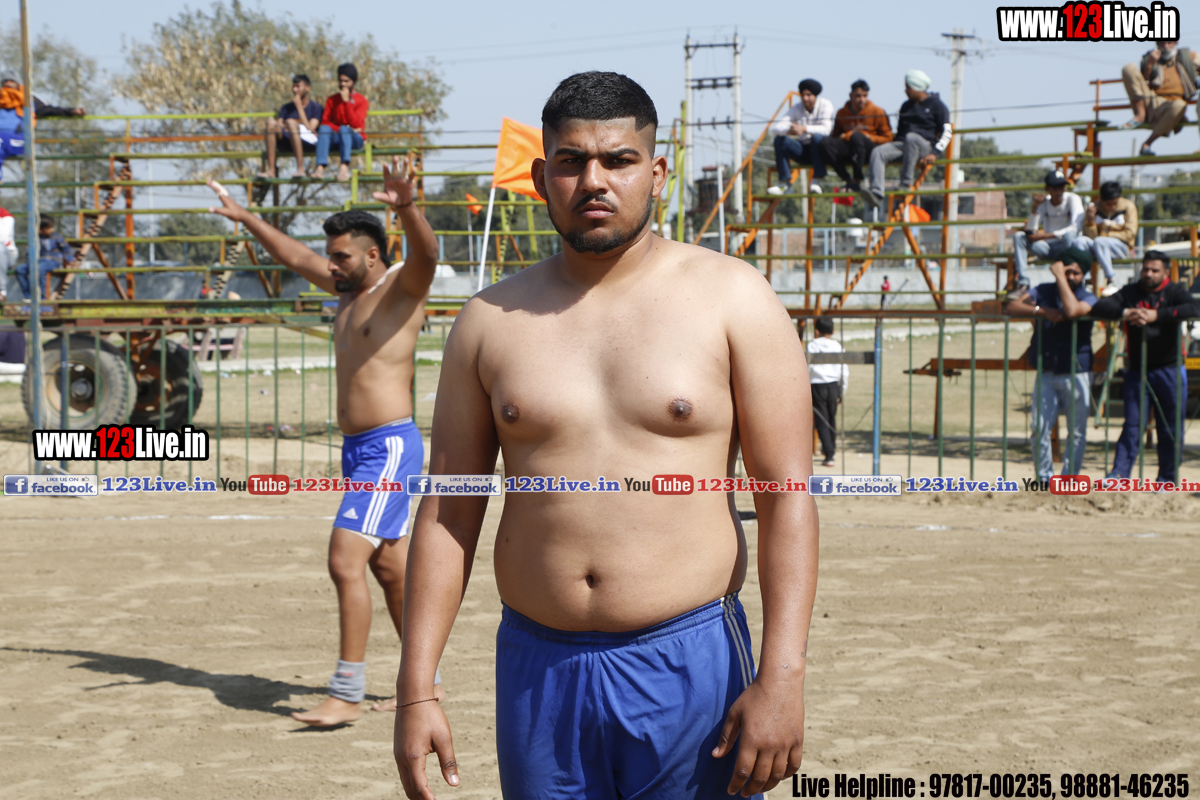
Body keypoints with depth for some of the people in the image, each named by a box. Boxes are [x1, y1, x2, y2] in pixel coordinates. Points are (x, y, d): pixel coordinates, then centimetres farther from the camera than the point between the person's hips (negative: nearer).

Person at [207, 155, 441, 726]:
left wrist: (407, 209, -49)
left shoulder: (402, 288, -8)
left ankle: (347, 693, -12)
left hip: (389, 447, -10)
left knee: (346, 561, -16)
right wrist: (245, 218, 34)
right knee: (391, 570, 13)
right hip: (357, 447, 10)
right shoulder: (349, 292, 16)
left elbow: (426, 253, -30)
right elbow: (295, 257, 29)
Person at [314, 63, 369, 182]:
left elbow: (355, 124, -14)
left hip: (355, 139, -3)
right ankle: (320, 167, -47)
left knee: (344, 129, -35)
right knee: (324, 129, -28)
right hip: (337, 138, 3)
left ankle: (344, 166, -56)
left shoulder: (361, 101, 1)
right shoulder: (332, 100, 11)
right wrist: (342, 129, -13)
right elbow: (325, 122, 2)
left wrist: (347, 101, -14)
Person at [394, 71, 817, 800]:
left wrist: (782, 677, -14)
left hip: (690, 664, -2)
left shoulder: (732, 298, -1)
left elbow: (788, 497, -5)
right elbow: (447, 512, 8)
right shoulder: (491, 321, 7)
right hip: (536, 670, 3)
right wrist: (416, 691, 2)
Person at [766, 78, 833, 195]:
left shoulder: (825, 105, -8)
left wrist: (804, 128, -38)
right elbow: (776, 127, -12)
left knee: (817, 137, -36)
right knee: (779, 140, -22)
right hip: (803, 150, 3)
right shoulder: (797, 108, -1)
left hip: (820, 149, -3)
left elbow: (825, 129, -24)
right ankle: (785, 183, -22)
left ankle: (816, 180, -31)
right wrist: (789, 130, -36)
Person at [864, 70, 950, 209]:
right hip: (903, 145, 6)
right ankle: (876, 194, -41)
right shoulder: (906, 106, 25)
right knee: (878, 152, -23)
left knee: (911, 137, -40)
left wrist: (935, 153, -16)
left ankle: (906, 184, -36)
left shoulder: (937, 105, 5)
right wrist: (892, 151, 15)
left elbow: (947, 132, -3)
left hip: (925, 146, -6)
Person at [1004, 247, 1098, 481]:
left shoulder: (1088, 298, -3)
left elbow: (1072, 311, -26)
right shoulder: (1043, 291, 7)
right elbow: (1011, 307, -3)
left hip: (1076, 373, -2)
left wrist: (1060, 278, -19)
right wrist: (1040, 310, -17)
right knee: (1040, 430, -2)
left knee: (1077, 432, 2)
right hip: (1046, 373, 2)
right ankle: (1044, 478, 9)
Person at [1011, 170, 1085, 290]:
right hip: (1047, 248, 4)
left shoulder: (1072, 199, -6)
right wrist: (1035, 208, -17)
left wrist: (1044, 236, -22)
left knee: (1069, 234, -36)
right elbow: (1030, 233, -5)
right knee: (1018, 236, -15)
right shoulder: (1043, 203, 3)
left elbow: (1075, 228, -20)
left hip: (1066, 245, -4)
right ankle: (1023, 283, -25)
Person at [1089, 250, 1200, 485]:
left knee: (1170, 428, 4)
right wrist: (1125, 313, -22)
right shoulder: (1130, 293, 7)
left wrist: (1157, 315, -26)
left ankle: (1168, 477, 13)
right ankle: (1119, 473, -7)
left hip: (1169, 371, -1)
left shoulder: (1174, 292, 1)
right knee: (1132, 424, -3)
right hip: (1137, 371, 1)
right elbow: (1099, 308, -4)